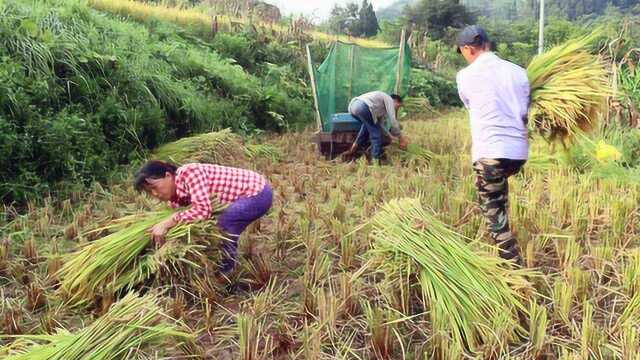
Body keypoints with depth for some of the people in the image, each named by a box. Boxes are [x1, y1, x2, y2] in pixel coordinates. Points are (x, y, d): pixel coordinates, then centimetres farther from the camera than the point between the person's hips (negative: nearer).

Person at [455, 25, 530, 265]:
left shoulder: (465, 76, -1)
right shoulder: (518, 71, 8)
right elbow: (525, 112, 10)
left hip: (489, 152, -6)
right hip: (520, 150, 6)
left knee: (494, 213, 3)